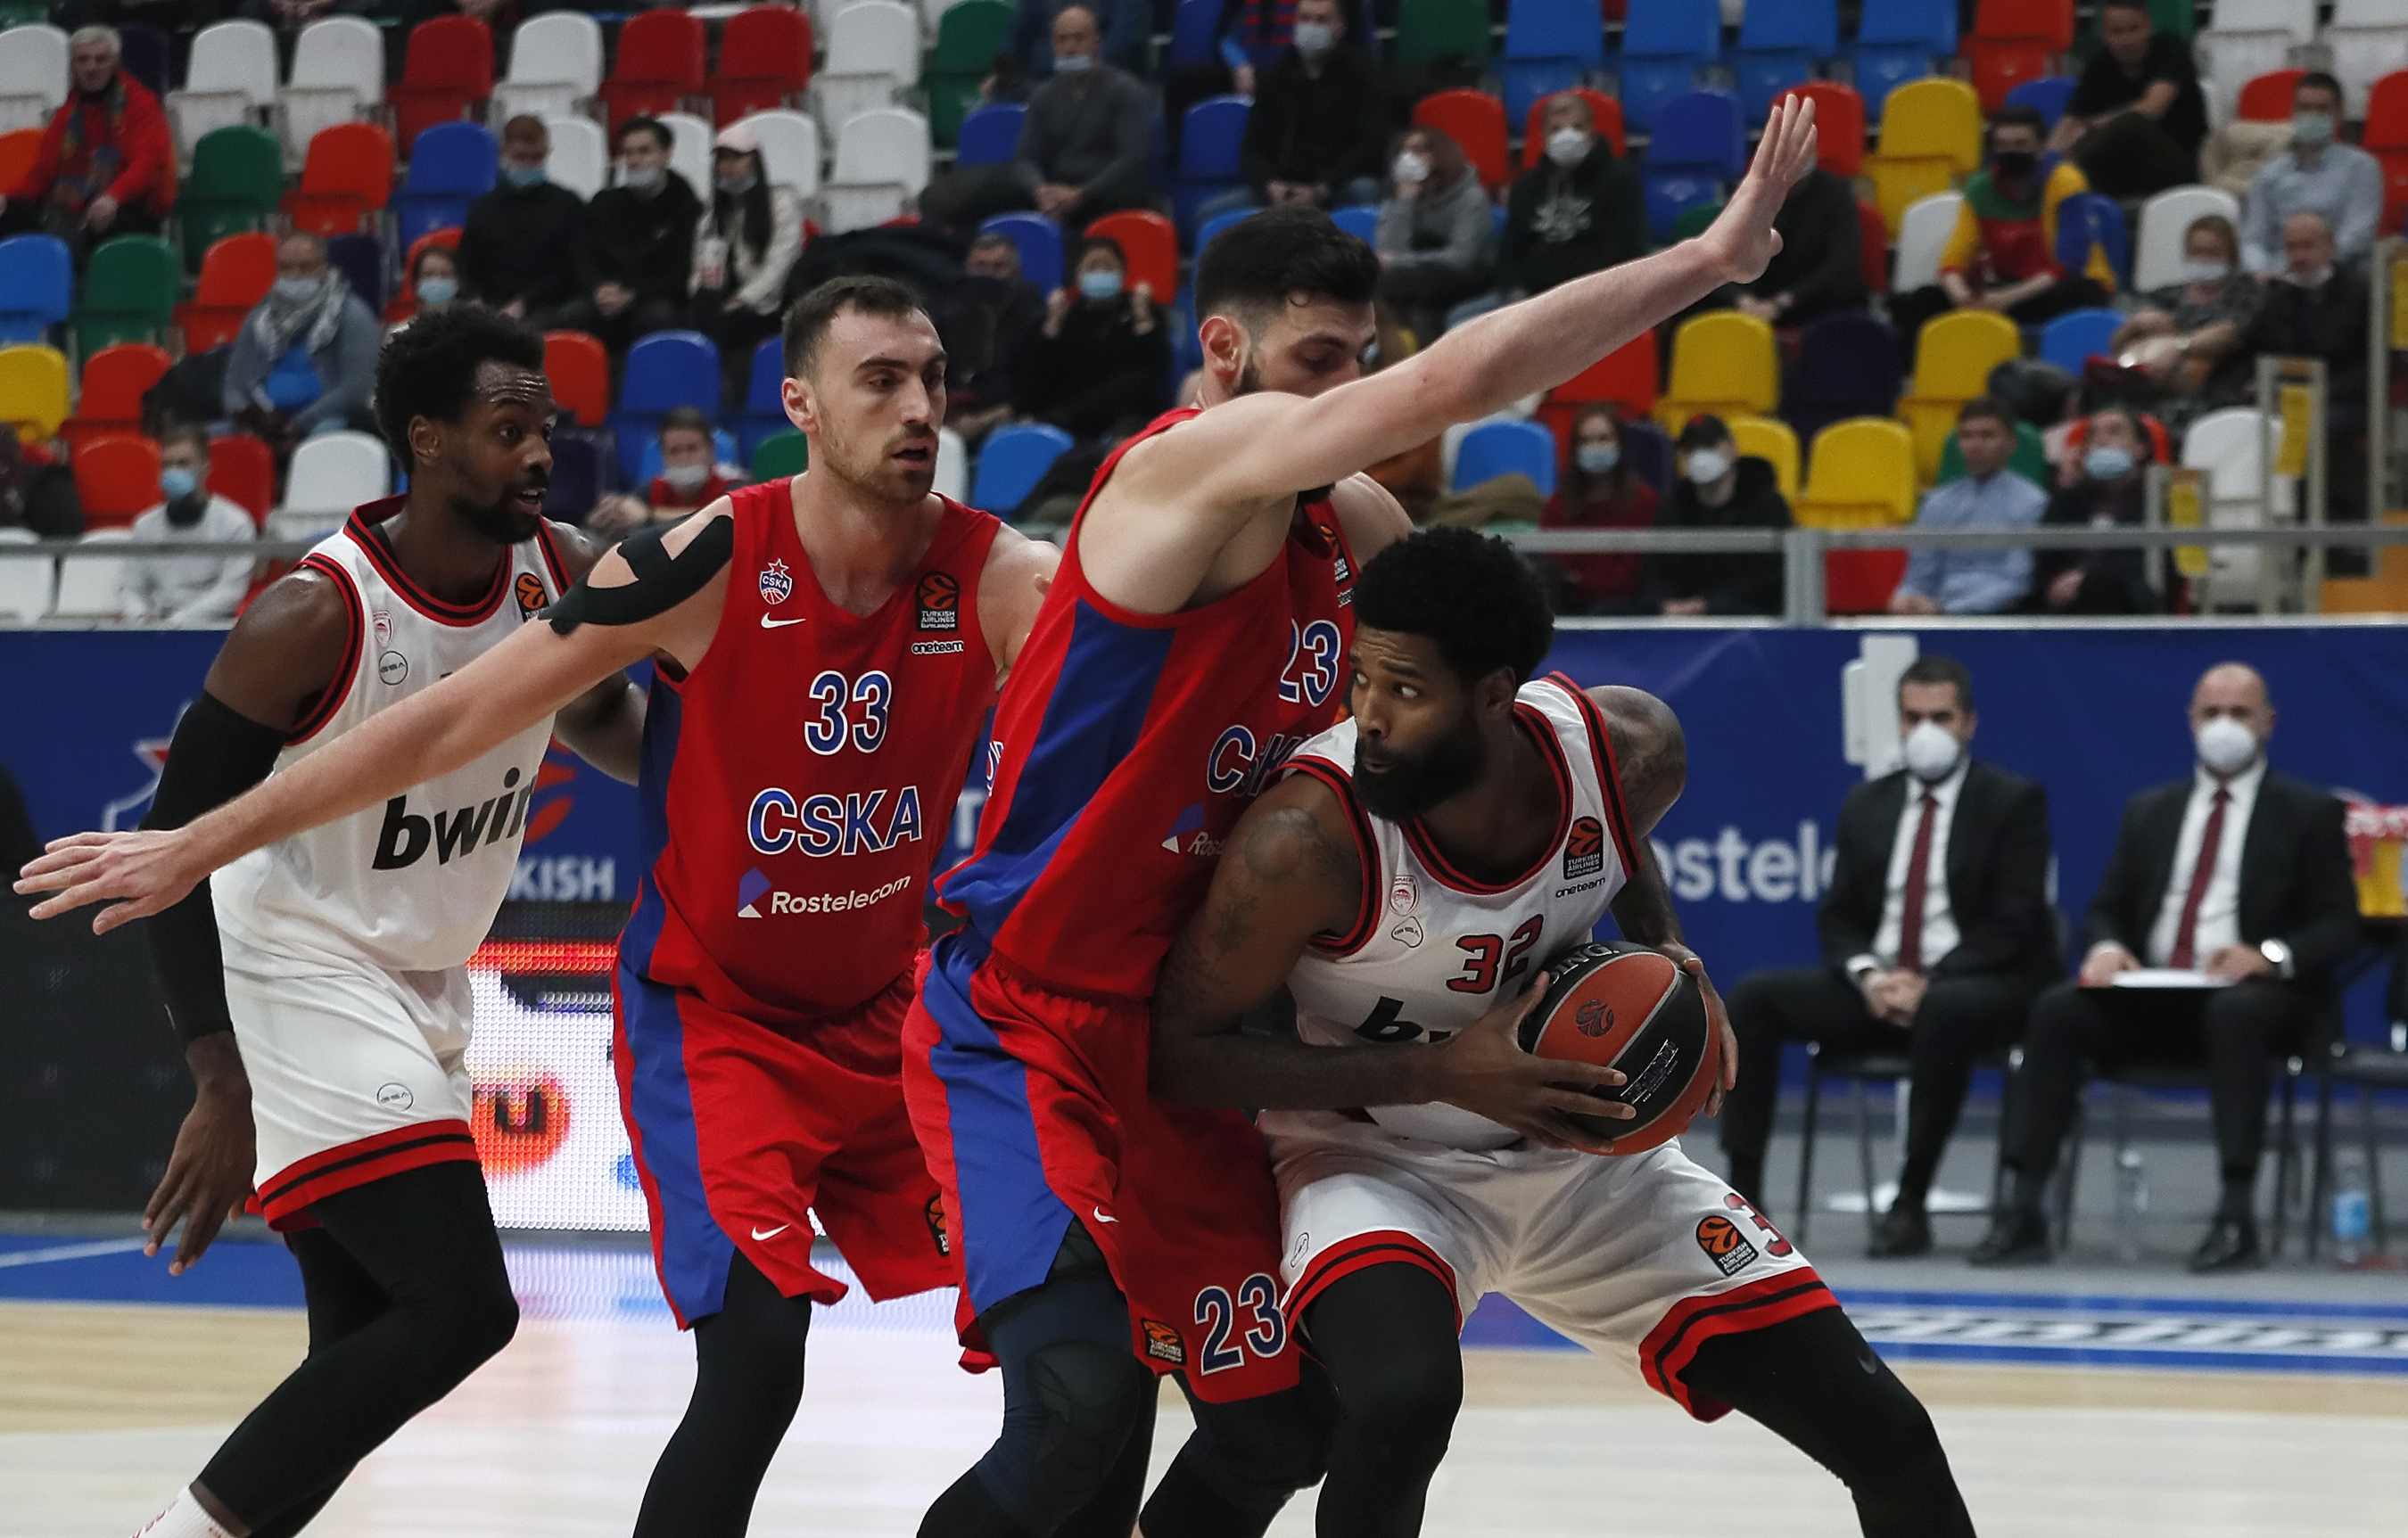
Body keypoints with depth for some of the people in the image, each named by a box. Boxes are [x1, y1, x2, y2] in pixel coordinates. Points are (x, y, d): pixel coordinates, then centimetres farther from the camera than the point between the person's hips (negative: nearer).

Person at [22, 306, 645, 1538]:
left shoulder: (563, 578, -3)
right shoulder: (316, 615, -23)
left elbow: (602, 724, 19)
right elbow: (175, 844, -19)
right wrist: (222, 1092, -24)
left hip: (419, 993, 8)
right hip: (300, 968, -8)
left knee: (369, 1351, 7)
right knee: (461, 1306, -19)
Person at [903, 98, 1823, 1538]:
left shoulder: (1353, 529, 9)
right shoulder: (1194, 462, -17)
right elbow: (1467, 378, -27)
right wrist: (1711, 256, -21)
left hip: (1183, 1048, 9)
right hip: (1027, 1042, -9)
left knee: (1288, 1414, 11)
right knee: (1084, 1408, -25)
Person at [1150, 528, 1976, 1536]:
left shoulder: (1628, 751, -16)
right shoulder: (1310, 836, -30)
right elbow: (1179, 1050, -22)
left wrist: (1671, 956, -9)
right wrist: (1440, 1072, -29)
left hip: (1578, 1149, 5)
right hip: (1378, 1163, -5)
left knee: (1890, 1441, 1)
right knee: (1400, 1400, -39)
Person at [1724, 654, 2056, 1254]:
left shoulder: (2015, 801, 1)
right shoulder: (1866, 805, 15)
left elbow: (2013, 923, -8)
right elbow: (1836, 916, 13)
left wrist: (1929, 984, -19)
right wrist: (1867, 975, -10)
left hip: (1973, 986, -5)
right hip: (1876, 987, 5)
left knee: (1947, 1010, -41)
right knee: (1753, 996, -16)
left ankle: (1910, 1204, -34)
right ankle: (1743, 1195, -20)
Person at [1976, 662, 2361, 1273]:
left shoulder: (2308, 813, 8)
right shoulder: (2149, 811, 20)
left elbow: (2338, 925, 1)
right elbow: (2106, 909, 18)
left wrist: (2270, 955, -20)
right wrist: (2106, 947, -8)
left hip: (2253, 993, -3)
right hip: (2149, 994, 4)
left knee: (2234, 1013, -40)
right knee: (2057, 1009, -25)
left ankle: (2236, 1216, -41)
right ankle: (2023, 1212, -29)